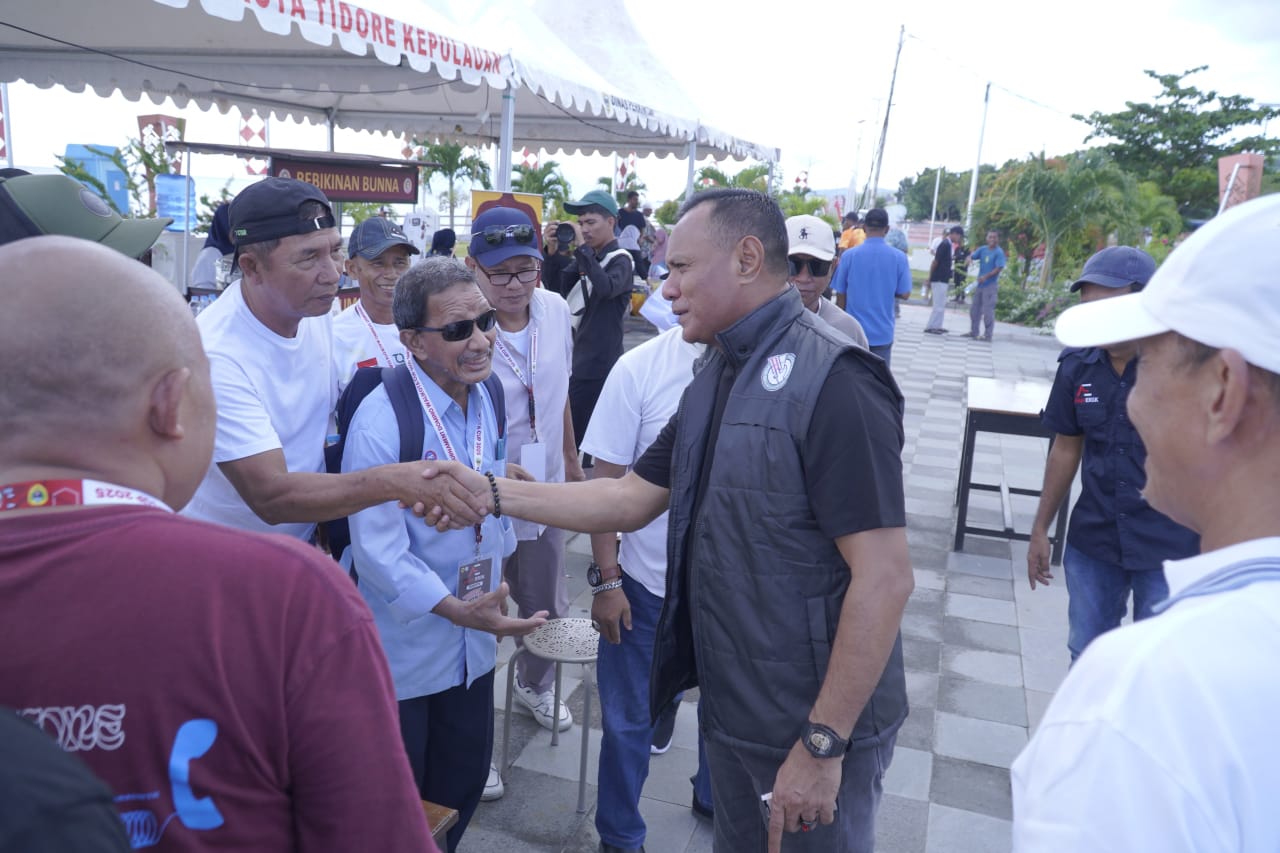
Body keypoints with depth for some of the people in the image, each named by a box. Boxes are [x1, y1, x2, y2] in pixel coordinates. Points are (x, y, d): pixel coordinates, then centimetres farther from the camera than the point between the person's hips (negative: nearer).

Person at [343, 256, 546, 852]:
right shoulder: (381, 420, -24)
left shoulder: (489, 398, -1)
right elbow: (377, 551, -24)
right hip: (404, 652, -6)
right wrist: (456, 610, -29)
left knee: (465, 781, 23)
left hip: (474, 644, 6)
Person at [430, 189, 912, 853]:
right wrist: (491, 493, 1)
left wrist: (823, 744, -21)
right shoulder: (713, 380, 7)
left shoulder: (832, 380, -21)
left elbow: (884, 578, -24)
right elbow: (632, 499, 8)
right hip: (730, 706, 8)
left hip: (817, 725, -7)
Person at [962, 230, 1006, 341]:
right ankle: (973, 332, 25)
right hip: (979, 284, 7)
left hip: (990, 285, -7)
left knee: (988, 311, -6)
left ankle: (988, 335, 1)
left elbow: (999, 268, -18)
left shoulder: (999, 252, -11)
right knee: (975, 309, 14)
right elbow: (972, 256, 2)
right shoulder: (982, 249, 8)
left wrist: (986, 276, -27)